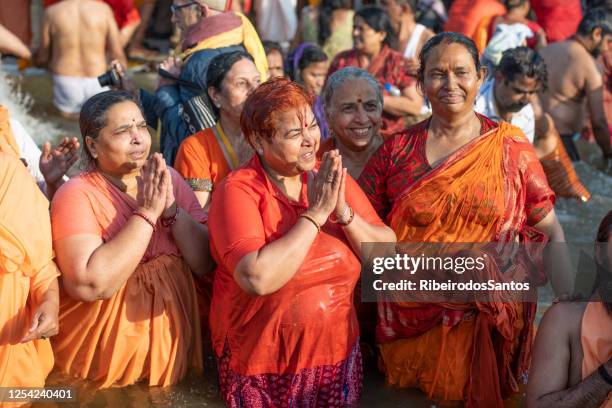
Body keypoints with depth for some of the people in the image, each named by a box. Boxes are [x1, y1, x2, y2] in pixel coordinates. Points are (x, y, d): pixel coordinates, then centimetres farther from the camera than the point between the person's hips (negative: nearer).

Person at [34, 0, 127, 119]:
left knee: (66, 112, 29)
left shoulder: (52, 12, -4)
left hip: (65, 82, 0)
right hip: (96, 82, 0)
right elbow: (117, 54, -3)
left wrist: (35, 59, 28)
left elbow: (43, 57, 5)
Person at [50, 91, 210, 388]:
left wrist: (171, 208, -19)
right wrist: (147, 213, -25)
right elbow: (89, 284, -28)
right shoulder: (77, 194, -14)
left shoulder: (167, 179, 2)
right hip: (108, 353, -5)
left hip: (174, 338, 5)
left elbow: (206, 264, -4)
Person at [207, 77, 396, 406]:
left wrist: (344, 212, -21)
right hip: (261, 369, -4)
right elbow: (257, 279, -31)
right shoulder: (238, 191, -16)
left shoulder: (332, 178, -1)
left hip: (338, 357, 4)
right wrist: (315, 214, -25)